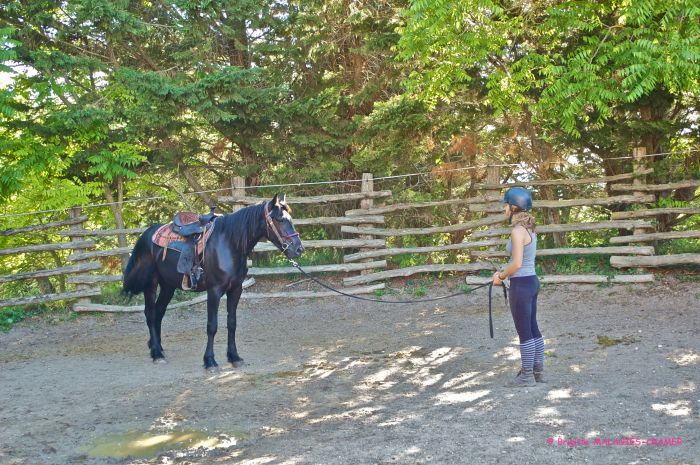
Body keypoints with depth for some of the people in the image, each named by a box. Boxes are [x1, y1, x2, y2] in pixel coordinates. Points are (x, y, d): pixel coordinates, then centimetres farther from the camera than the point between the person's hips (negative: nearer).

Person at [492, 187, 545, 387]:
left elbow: (517, 264, -21)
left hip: (521, 284, -9)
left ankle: (527, 375, 9)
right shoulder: (529, 228, 10)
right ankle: (538, 371, 24)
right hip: (531, 281, 9)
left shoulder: (517, 230, -18)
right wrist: (505, 273, 12)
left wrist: (501, 276, -6)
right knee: (533, 329, 16)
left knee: (524, 332, 0)